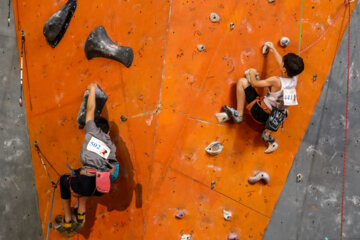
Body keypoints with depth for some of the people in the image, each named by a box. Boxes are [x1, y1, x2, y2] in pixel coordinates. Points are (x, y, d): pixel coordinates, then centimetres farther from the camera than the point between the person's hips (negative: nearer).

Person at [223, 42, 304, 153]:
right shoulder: (294, 78, -8)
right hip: (273, 116, 7)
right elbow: (281, 64, 11)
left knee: (242, 81, -7)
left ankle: (239, 115, -1)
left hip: (261, 113, -7)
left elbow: (254, 83, -17)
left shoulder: (276, 81, -29)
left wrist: (251, 73, 4)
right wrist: (273, 49, 23)